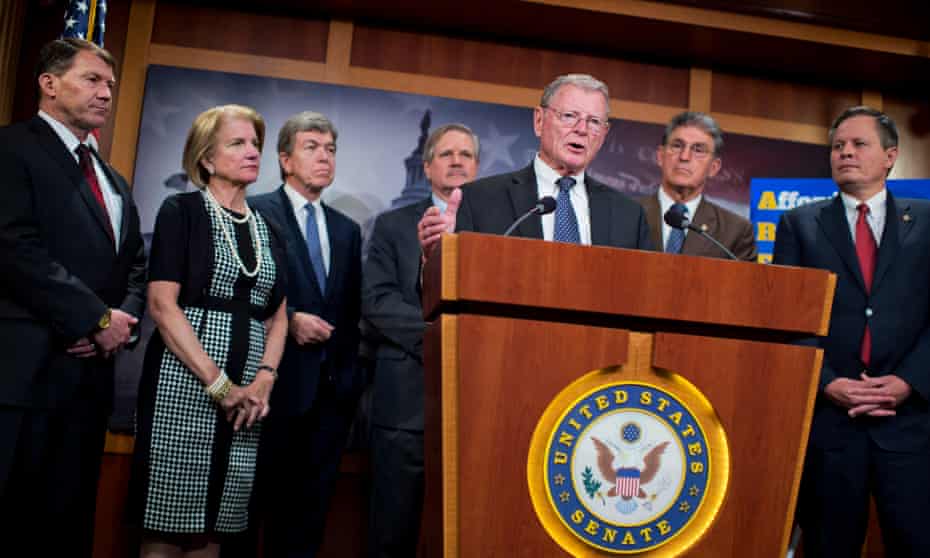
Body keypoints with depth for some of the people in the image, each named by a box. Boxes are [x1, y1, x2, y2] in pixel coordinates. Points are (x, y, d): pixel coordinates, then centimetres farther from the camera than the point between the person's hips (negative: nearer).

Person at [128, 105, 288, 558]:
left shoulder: (267, 230, 16)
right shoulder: (182, 211, 0)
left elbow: (277, 317, 13)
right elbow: (162, 304, -9)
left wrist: (263, 380, -5)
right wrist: (217, 384, -14)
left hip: (246, 391, 5)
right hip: (184, 379, -4)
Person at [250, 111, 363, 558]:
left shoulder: (347, 230, 17)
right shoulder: (256, 213, 1)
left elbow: (353, 307, 16)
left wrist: (352, 371, 6)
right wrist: (289, 319, -17)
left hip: (333, 386, 5)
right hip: (280, 381, -5)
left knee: (311, 506, 9)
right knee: (267, 498, 2)